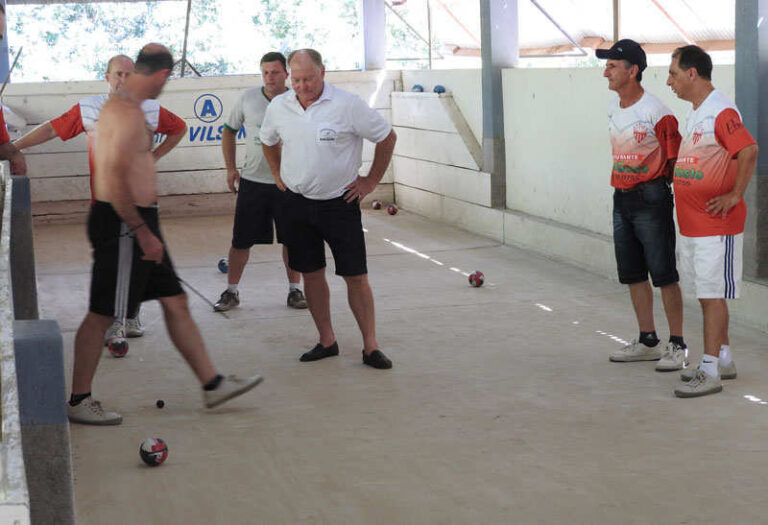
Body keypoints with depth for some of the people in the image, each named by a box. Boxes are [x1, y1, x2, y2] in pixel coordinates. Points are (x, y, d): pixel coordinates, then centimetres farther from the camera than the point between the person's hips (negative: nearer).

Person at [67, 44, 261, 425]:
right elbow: (115, 179, -26)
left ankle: (212, 384, 19)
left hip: (135, 224, 11)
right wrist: (142, 231, -22)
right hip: (123, 224, -11)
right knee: (102, 314, -1)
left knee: (175, 302, 13)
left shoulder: (119, 105, 15)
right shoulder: (128, 112, -19)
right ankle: (78, 401, 10)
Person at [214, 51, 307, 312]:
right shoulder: (247, 99, -1)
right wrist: (230, 168, 5)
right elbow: (229, 131, 11)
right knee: (241, 240, 2)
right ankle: (231, 292, 15)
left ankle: (294, 290, 21)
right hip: (252, 181, 0)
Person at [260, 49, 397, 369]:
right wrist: (279, 176, 16)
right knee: (311, 274, 8)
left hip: (339, 202, -4)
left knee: (356, 276, -3)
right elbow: (268, 142, 22)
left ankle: (370, 346, 5)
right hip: (297, 203, 4)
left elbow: (387, 137, -2)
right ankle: (326, 341, 20)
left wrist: (371, 180, 0)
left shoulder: (348, 105, -12)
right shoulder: (278, 107, 1)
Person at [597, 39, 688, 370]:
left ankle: (677, 346, 3)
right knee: (633, 274, 13)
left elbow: (674, 158, -12)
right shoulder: (613, 107, 8)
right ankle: (648, 342, 24)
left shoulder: (656, 112, -17)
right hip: (621, 199, 8)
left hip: (650, 198, -8)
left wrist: (657, 187, -6)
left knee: (664, 274, -5)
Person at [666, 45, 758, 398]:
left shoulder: (721, 111, -16)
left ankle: (710, 372, -3)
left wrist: (734, 196, -22)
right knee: (706, 293, 15)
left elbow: (749, 151, -27)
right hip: (691, 223, 10)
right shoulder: (695, 114, 15)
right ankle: (723, 359, 26)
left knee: (712, 294, -6)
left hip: (716, 224, -10)